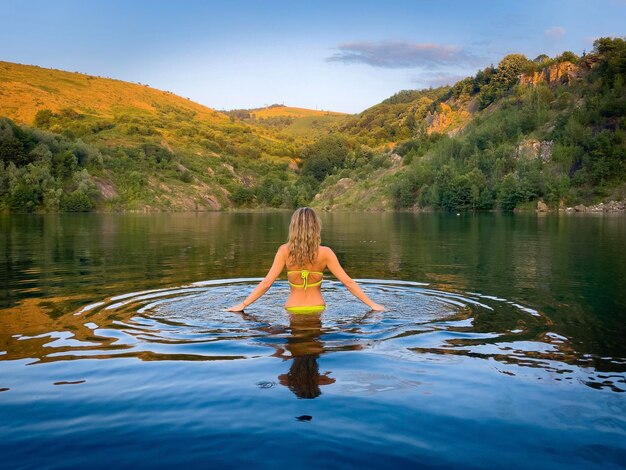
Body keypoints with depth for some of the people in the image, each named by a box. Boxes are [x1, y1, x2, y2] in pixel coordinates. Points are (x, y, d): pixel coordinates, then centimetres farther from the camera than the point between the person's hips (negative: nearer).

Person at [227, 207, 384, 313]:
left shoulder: (285, 250, -9)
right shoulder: (325, 253, -10)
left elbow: (266, 282, -11)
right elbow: (348, 282, -9)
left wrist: (242, 305, -4)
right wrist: (372, 304, -1)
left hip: (293, 309, 0)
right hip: (317, 308, 0)